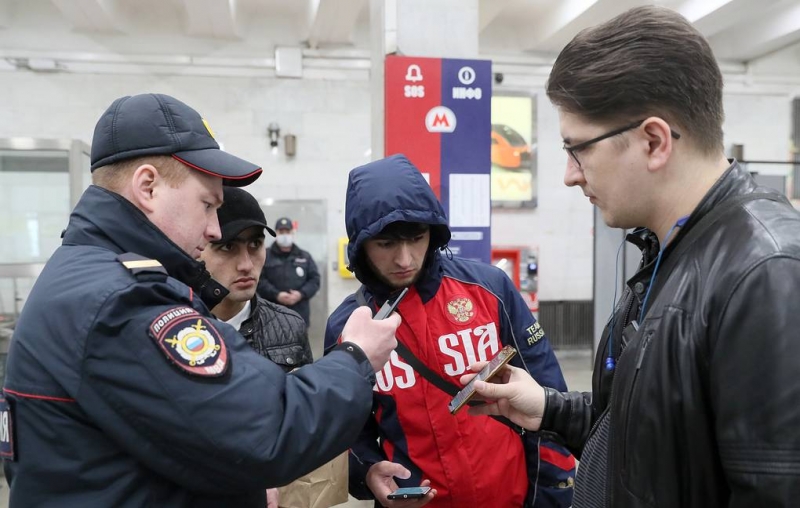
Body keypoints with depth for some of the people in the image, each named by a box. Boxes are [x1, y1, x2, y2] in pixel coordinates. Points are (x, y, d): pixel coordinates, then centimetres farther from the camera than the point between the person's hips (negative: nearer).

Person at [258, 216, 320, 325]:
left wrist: (301, 294, -8)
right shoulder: (265, 256, 7)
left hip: (300, 314, 3)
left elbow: (315, 279, 9)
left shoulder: (305, 256, 15)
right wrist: (276, 295, -16)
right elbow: (260, 280, -4)